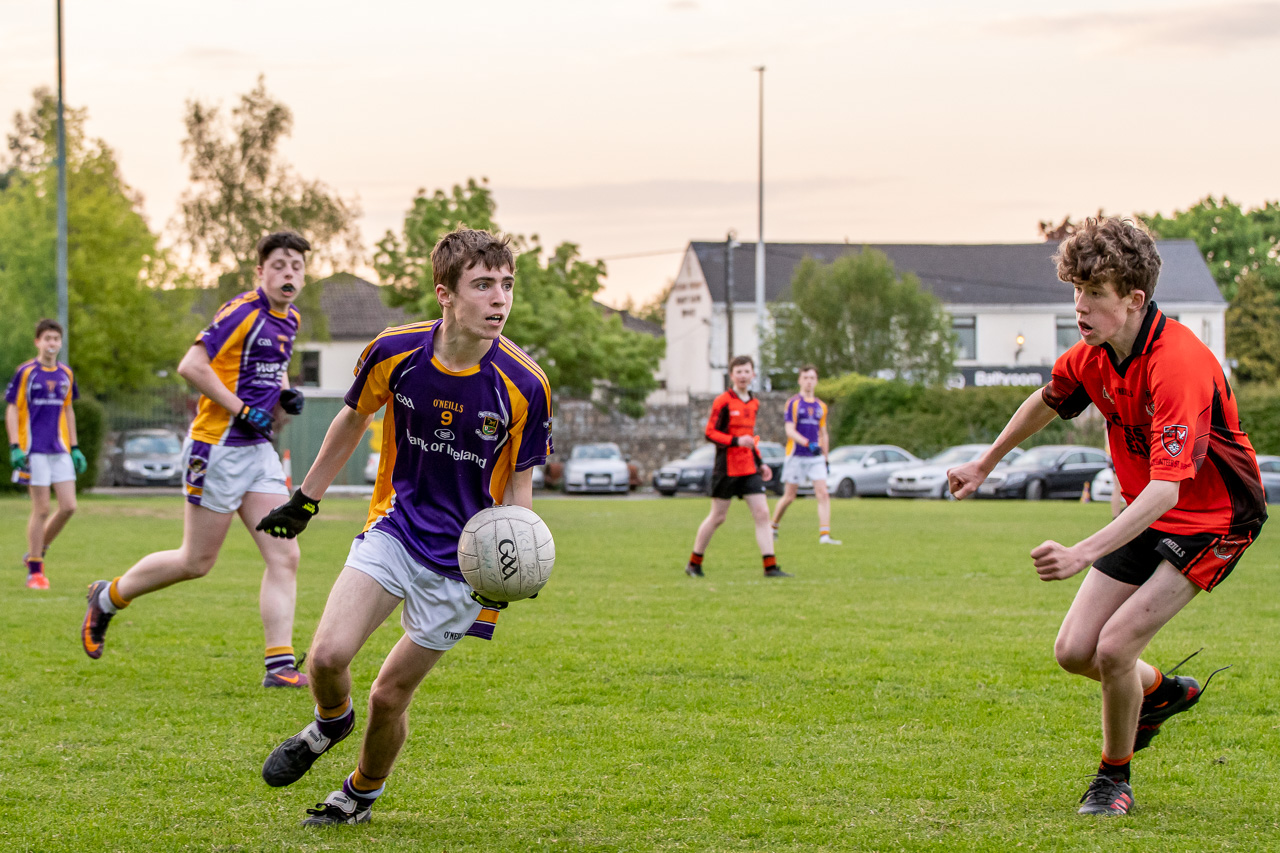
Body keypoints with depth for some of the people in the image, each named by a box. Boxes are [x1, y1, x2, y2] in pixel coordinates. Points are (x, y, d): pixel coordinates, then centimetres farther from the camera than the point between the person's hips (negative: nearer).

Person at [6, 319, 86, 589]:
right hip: (34, 451, -5)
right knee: (41, 510, -5)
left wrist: (75, 448, 17)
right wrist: (15, 448, -12)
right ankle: (34, 570, 5)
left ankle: (35, 553, 17)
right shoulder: (25, 372, -4)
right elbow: (12, 410, -3)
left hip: (60, 450, 5)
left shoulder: (66, 374, 11)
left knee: (68, 506, -2)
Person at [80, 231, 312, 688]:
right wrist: (241, 410, -20)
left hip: (257, 449, 8)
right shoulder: (243, 311, -15)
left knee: (285, 557, -4)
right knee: (196, 562, 2)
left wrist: (287, 393, 9)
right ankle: (108, 597, 24)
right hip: (218, 446, -8)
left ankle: (280, 664, -5)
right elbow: (191, 365, -21)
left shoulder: (290, 320, 12)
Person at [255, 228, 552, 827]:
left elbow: (518, 485, -2)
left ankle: (361, 795, 33)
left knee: (390, 694, 3)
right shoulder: (395, 352, -12)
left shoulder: (524, 385, -16)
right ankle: (330, 722, 18)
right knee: (328, 655, -19)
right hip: (395, 525, 1)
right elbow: (353, 420, 9)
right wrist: (306, 500, 17)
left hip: (462, 557, -1)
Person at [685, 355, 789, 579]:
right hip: (727, 467, -6)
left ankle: (770, 567, -8)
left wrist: (760, 463, 19)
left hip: (749, 468, 6)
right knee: (717, 517, 2)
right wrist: (736, 441, -24)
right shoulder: (723, 402, -8)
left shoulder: (754, 403, 14)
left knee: (762, 513, -6)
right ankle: (694, 564, 18)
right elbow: (710, 433, -11)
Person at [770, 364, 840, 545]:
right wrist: (807, 443, -27)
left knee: (823, 494, -10)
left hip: (816, 457, 4)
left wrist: (825, 459, 17)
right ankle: (773, 527, 23)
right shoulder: (793, 403, -3)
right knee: (789, 496, 2)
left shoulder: (821, 406, 12)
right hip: (796, 456, -4)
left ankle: (824, 535, -14)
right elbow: (789, 430, -12)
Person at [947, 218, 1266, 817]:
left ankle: (1115, 778, 7)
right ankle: (1161, 692, 33)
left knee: (1115, 645, -18)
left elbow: (1166, 487, -39)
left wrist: (1084, 553, -48)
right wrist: (985, 464, 29)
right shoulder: (1094, 355, -7)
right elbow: (1046, 403, 18)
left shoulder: (1179, 363, -32)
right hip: (1145, 515, 8)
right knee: (1074, 650, 1)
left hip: (1213, 520, -8)